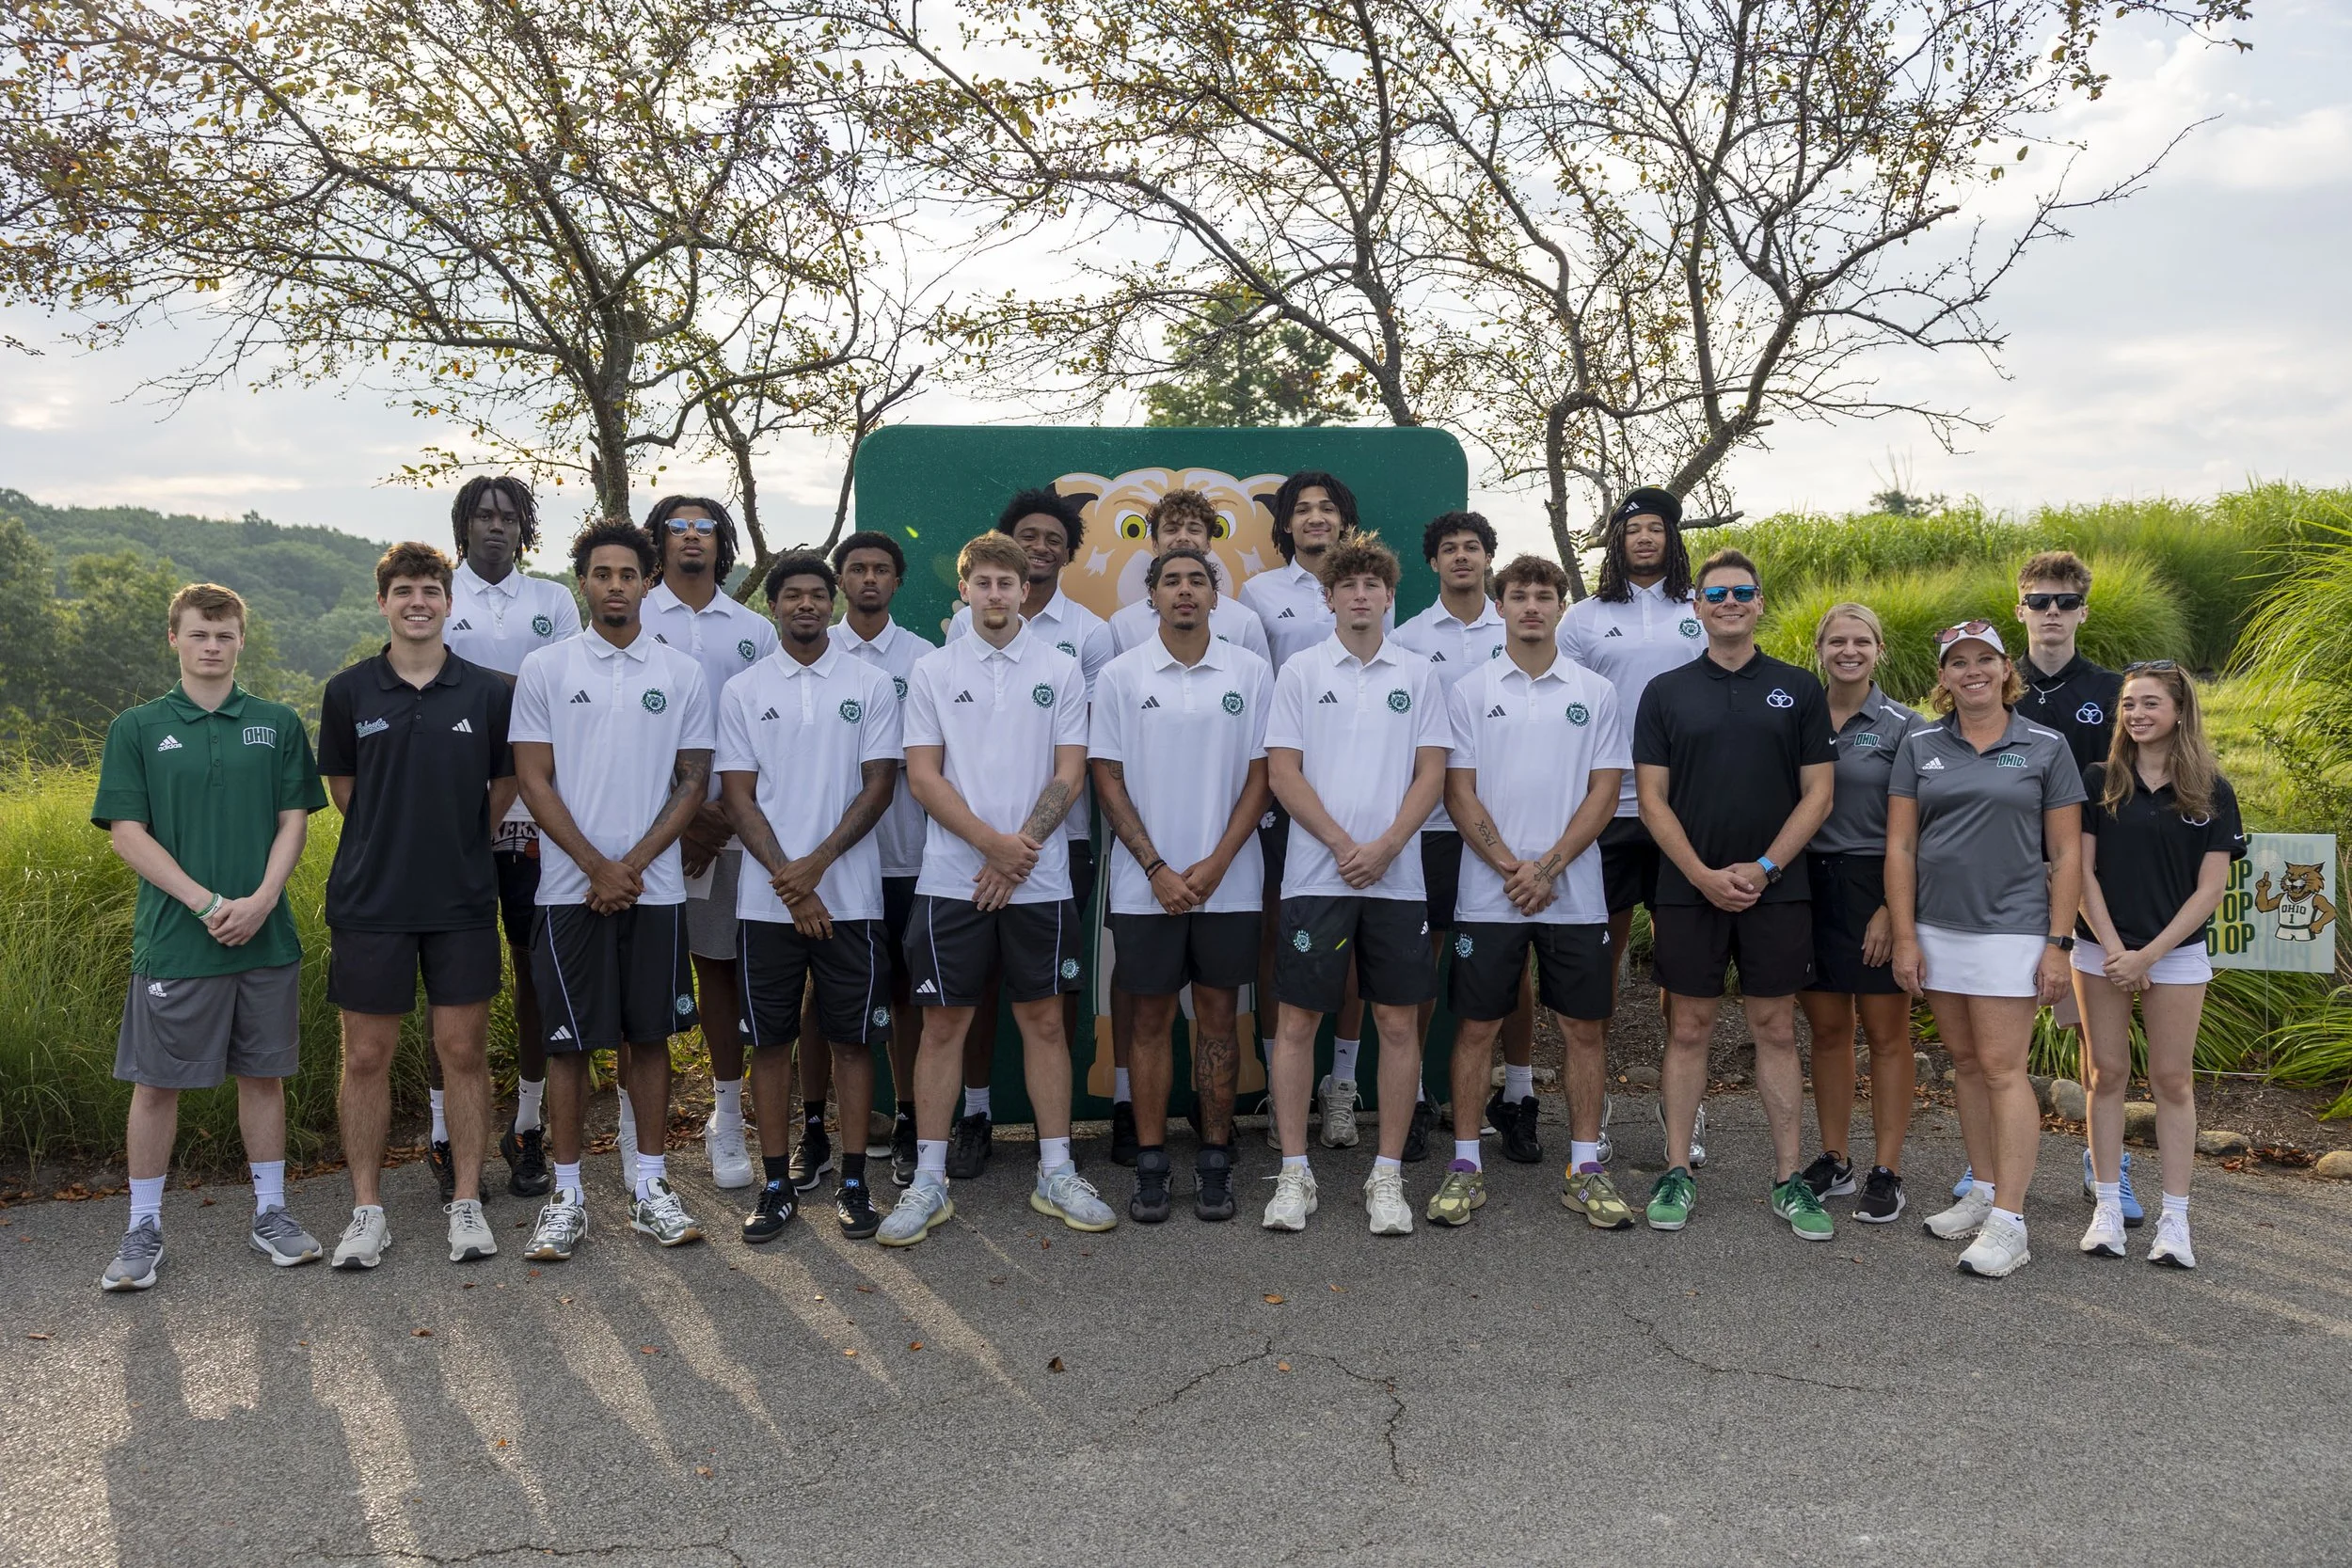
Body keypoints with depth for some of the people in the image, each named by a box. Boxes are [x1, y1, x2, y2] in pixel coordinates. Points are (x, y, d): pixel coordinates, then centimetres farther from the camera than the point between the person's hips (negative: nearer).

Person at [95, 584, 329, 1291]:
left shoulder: (277, 724, 6)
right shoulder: (136, 728, 1)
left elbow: (293, 821, 4)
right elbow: (127, 833, -4)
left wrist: (261, 899, -12)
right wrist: (207, 902, -14)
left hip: (265, 937, 2)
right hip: (172, 940, -1)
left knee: (263, 1073, 10)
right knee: (155, 1082, 5)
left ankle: (270, 1213, 22)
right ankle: (144, 1231, 17)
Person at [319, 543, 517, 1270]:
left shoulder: (488, 691, 0)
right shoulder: (349, 692, 1)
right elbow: (344, 790, 10)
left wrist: (455, 841, 7)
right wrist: (396, 843, 7)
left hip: (463, 901, 0)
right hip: (369, 902, 0)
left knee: (464, 1050, 5)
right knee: (366, 1055, 5)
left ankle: (467, 1202, 16)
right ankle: (367, 1210, 17)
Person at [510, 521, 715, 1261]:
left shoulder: (683, 674, 5)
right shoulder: (545, 670, 2)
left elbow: (694, 782, 4)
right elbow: (534, 781, -2)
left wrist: (636, 863, -8)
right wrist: (598, 867, -10)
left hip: (655, 887, 1)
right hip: (571, 887, -1)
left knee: (650, 1034, 8)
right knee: (568, 1040, 2)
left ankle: (651, 1187, 17)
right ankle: (566, 1195, 11)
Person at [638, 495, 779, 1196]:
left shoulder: (755, 631, 10)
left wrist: (727, 813, -5)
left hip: (730, 825, 2)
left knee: (721, 965, 7)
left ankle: (727, 1124, 16)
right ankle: (636, 1131, 8)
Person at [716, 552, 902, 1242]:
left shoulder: (871, 684, 3)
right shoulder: (743, 691, 6)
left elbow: (878, 786, -1)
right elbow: (738, 796, 2)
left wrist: (816, 864, -12)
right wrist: (787, 881, -10)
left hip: (851, 894, -1)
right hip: (766, 897, 1)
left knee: (852, 1036, 4)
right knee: (769, 1039, 5)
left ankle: (852, 1181, 13)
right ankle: (777, 1185, 14)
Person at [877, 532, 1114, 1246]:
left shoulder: (1060, 670, 5)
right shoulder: (933, 671, 5)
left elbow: (1068, 775, 1)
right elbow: (923, 775, -1)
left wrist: (1021, 850, -11)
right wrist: (993, 843, -13)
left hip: (1038, 880, 0)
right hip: (951, 880, 0)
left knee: (1044, 1020, 7)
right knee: (943, 1023, 3)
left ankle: (1056, 1173, 16)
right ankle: (928, 1181, 11)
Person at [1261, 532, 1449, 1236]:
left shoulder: (1418, 675, 8)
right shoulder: (1300, 672, 4)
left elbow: (1431, 774, 4)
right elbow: (1282, 773, -1)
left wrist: (1386, 847, -10)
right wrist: (1344, 846, -10)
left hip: (1396, 878, 1)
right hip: (1315, 876, -1)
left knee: (1397, 1023, 4)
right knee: (1298, 1020, 0)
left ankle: (1388, 1177, 14)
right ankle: (1294, 1175, 11)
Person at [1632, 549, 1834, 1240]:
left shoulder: (1798, 689, 6)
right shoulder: (1666, 692, 5)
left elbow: (1817, 793, 2)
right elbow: (1652, 799, 1)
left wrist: (1764, 867, -10)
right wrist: (1703, 875, -10)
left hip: (1776, 890, 0)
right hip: (1688, 891, 0)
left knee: (1776, 1032, 5)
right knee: (1688, 1030, 5)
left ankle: (1789, 1180, 13)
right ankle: (1677, 1174, 13)